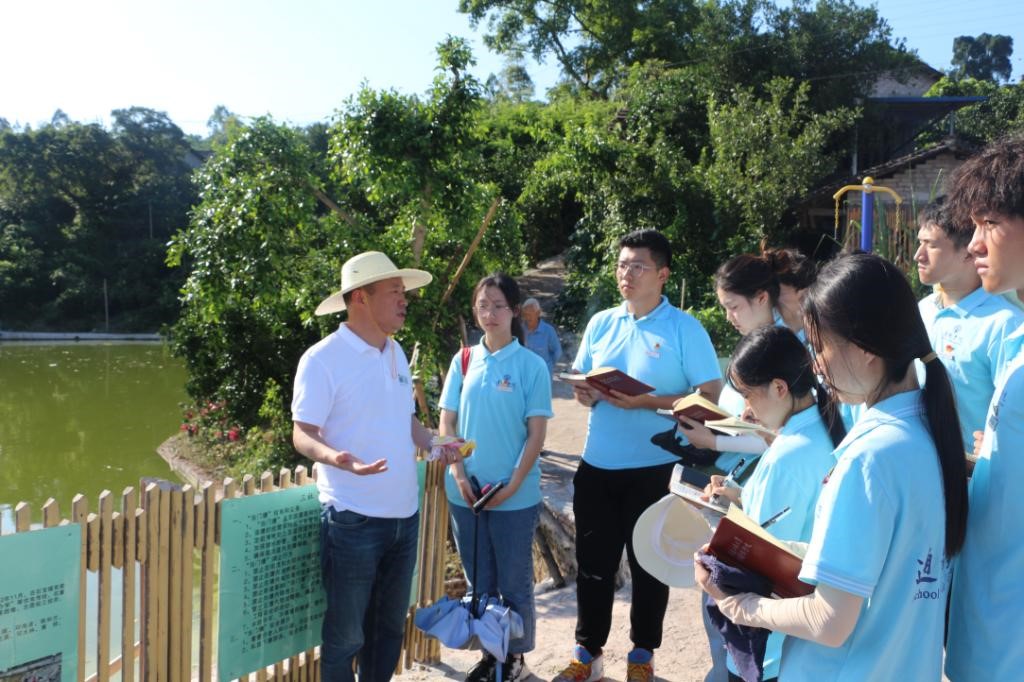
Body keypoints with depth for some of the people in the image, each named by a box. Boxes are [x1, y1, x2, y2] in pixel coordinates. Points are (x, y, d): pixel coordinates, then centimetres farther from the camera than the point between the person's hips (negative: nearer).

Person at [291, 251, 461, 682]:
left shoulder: (396, 353, 9)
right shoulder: (322, 359, -14)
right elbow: (303, 434, -15)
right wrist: (334, 457, -35)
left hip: (405, 515, 7)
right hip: (354, 520, -7)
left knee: (389, 626, 19)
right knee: (346, 634, 7)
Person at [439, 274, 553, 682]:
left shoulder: (531, 365, -7)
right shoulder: (463, 361, 3)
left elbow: (536, 433, -8)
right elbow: (447, 423, 5)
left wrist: (512, 486, -15)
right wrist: (458, 474, -7)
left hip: (515, 495, -3)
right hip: (464, 492, 3)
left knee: (514, 583, 9)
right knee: (479, 582, 15)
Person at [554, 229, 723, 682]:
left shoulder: (684, 329, -8)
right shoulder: (600, 324, 7)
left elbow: (710, 397, -12)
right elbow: (580, 388, 14)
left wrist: (645, 402, -21)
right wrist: (589, 393, -10)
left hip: (655, 469, -4)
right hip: (597, 466, 4)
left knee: (648, 564, 11)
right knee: (593, 562, 12)